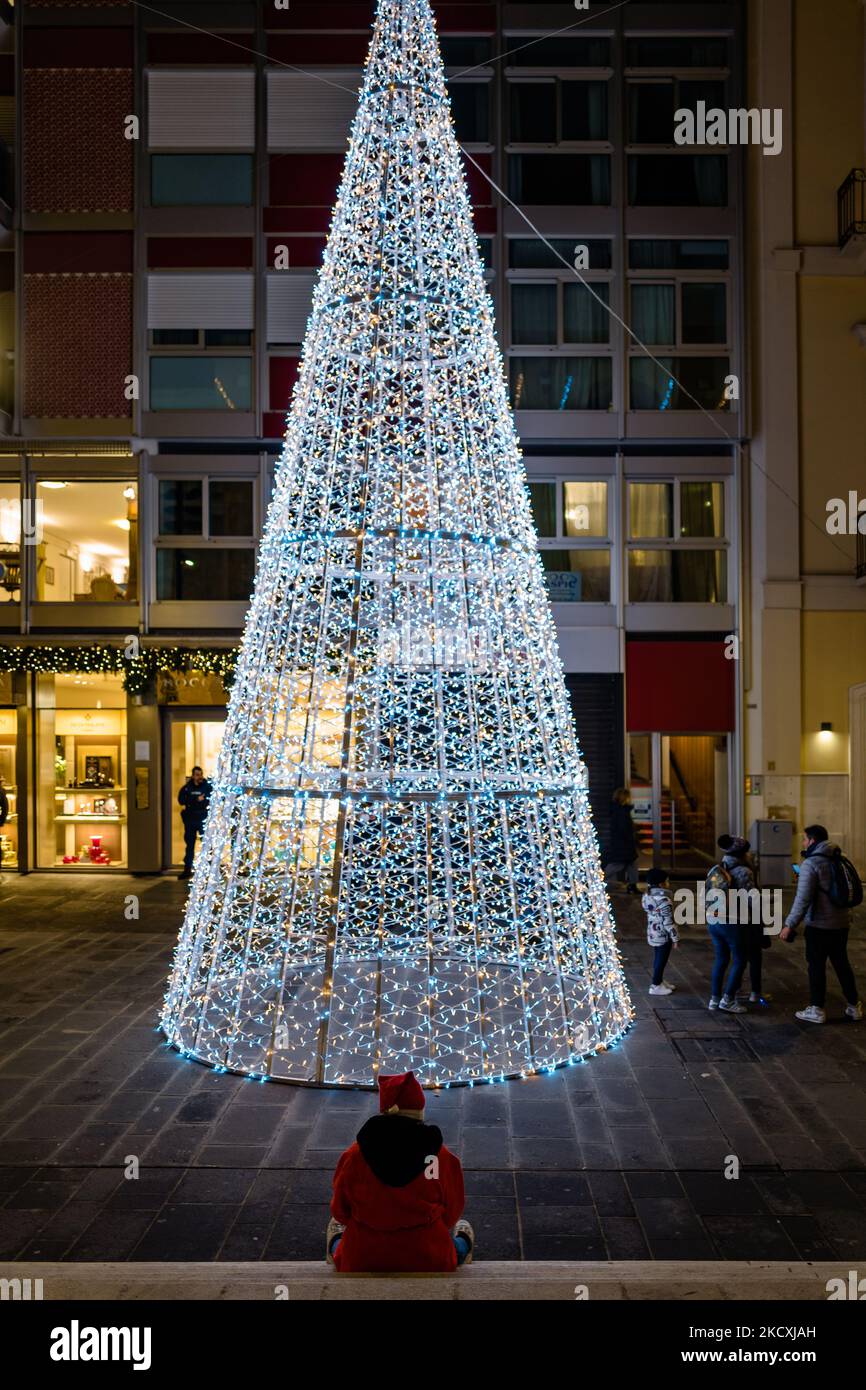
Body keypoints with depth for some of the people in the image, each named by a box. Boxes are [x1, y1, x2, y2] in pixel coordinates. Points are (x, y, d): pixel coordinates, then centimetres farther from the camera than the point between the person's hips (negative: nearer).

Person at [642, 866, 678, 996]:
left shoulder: (646, 896, -1)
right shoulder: (663, 900, -26)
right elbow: (668, 922, -23)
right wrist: (675, 938, -14)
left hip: (652, 934, 8)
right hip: (663, 935, -8)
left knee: (657, 958, 21)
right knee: (661, 960, 6)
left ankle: (659, 982, 34)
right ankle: (656, 986, 15)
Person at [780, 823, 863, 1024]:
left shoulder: (811, 864, -16)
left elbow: (803, 899, -21)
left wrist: (790, 925, -18)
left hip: (819, 925, -7)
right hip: (841, 923, 7)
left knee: (816, 966, 3)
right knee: (842, 964, 17)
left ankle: (817, 1010, 9)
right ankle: (854, 1006, 24)